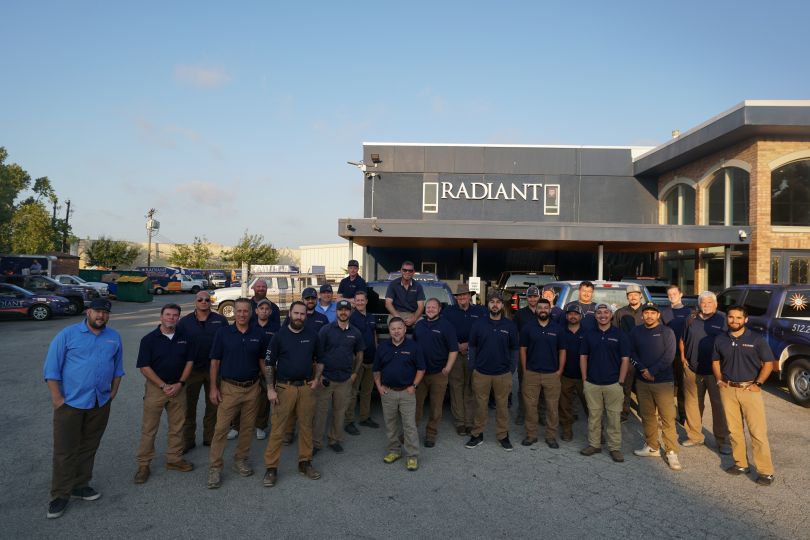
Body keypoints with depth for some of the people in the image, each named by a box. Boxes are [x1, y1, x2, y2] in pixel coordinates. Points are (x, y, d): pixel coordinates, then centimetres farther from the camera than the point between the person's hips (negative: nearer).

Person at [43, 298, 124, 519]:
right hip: (70, 402, -4)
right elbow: (51, 368, -6)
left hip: (101, 403, 4)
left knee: (89, 447, 14)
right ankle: (60, 495, 14)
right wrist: (57, 397, -10)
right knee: (65, 450, 1)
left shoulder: (114, 337, 5)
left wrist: (114, 391, 7)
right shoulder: (68, 334, -6)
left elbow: (118, 367, 13)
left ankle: (80, 485, 29)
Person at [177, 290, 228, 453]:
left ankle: (210, 437, 26)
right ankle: (188, 440, 21)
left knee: (213, 405, 11)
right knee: (189, 406, 8)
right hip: (192, 369, 0)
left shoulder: (220, 320, -1)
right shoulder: (185, 322, 0)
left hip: (214, 369, 0)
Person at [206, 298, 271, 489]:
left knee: (247, 427, 12)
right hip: (229, 387, -2)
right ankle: (215, 467, 8)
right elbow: (215, 361, -2)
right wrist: (213, 387, -6)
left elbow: (262, 361, 8)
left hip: (252, 388, 2)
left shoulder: (259, 335, 0)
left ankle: (241, 459, 29)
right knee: (221, 427, -3)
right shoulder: (223, 333, -4)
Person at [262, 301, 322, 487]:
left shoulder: (312, 335, 3)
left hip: (306, 387, 2)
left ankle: (305, 462, 25)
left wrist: (316, 379, 3)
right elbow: (269, 363, -1)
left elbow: (319, 359, 16)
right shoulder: (279, 336, -3)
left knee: (306, 426, 10)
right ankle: (271, 467, 9)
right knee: (277, 428, -1)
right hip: (284, 387, -2)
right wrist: (270, 389, -7)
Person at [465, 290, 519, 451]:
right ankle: (477, 434, 20)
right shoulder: (478, 324, 1)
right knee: (480, 405, 7)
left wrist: (512, 370, 1)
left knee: (502, 405, 8)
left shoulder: (510, 326, 1)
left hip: (503, 374, 0)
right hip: (481, 373, 0)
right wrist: (473, 367, 2)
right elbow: (472, 347, 5)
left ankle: (503, 436, 21)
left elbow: (514, 349, 5)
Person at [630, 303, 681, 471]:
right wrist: (643, 370, -10)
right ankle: (652, 447, 24)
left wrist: (652, 371, -15)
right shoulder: (636, 332, 8)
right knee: (647, 416, 11)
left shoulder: (666, 332, -3)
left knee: (668, 417, -6)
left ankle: (671, 452, 1)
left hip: (663, 381, -4)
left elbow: (669, 355, -11)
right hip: (642, 381, 4)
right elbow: (632, 353, 4)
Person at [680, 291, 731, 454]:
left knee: (719, 405, 1)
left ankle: (723, 441, 13)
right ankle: (695, 436, 23)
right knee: (692, 403, 9)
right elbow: (682, 340, 18)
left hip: (715, 370, -3)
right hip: (692, 369, 4)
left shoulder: (723, 319, -2)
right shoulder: (692, 320, 9)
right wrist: (683, 357, 7)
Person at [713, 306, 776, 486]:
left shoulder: (757, 339, -6)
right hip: (728, 390, 4)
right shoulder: (720, 340, 5)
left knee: (758, 431, -3)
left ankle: (765, 471, 5)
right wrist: (719, 380, 4)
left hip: (750, 389, -4)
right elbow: (715, 361, 17)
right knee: (734, 429, 11)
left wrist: (758, 383, -9)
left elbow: (768, 363, -2)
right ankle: (741, 464, 24)